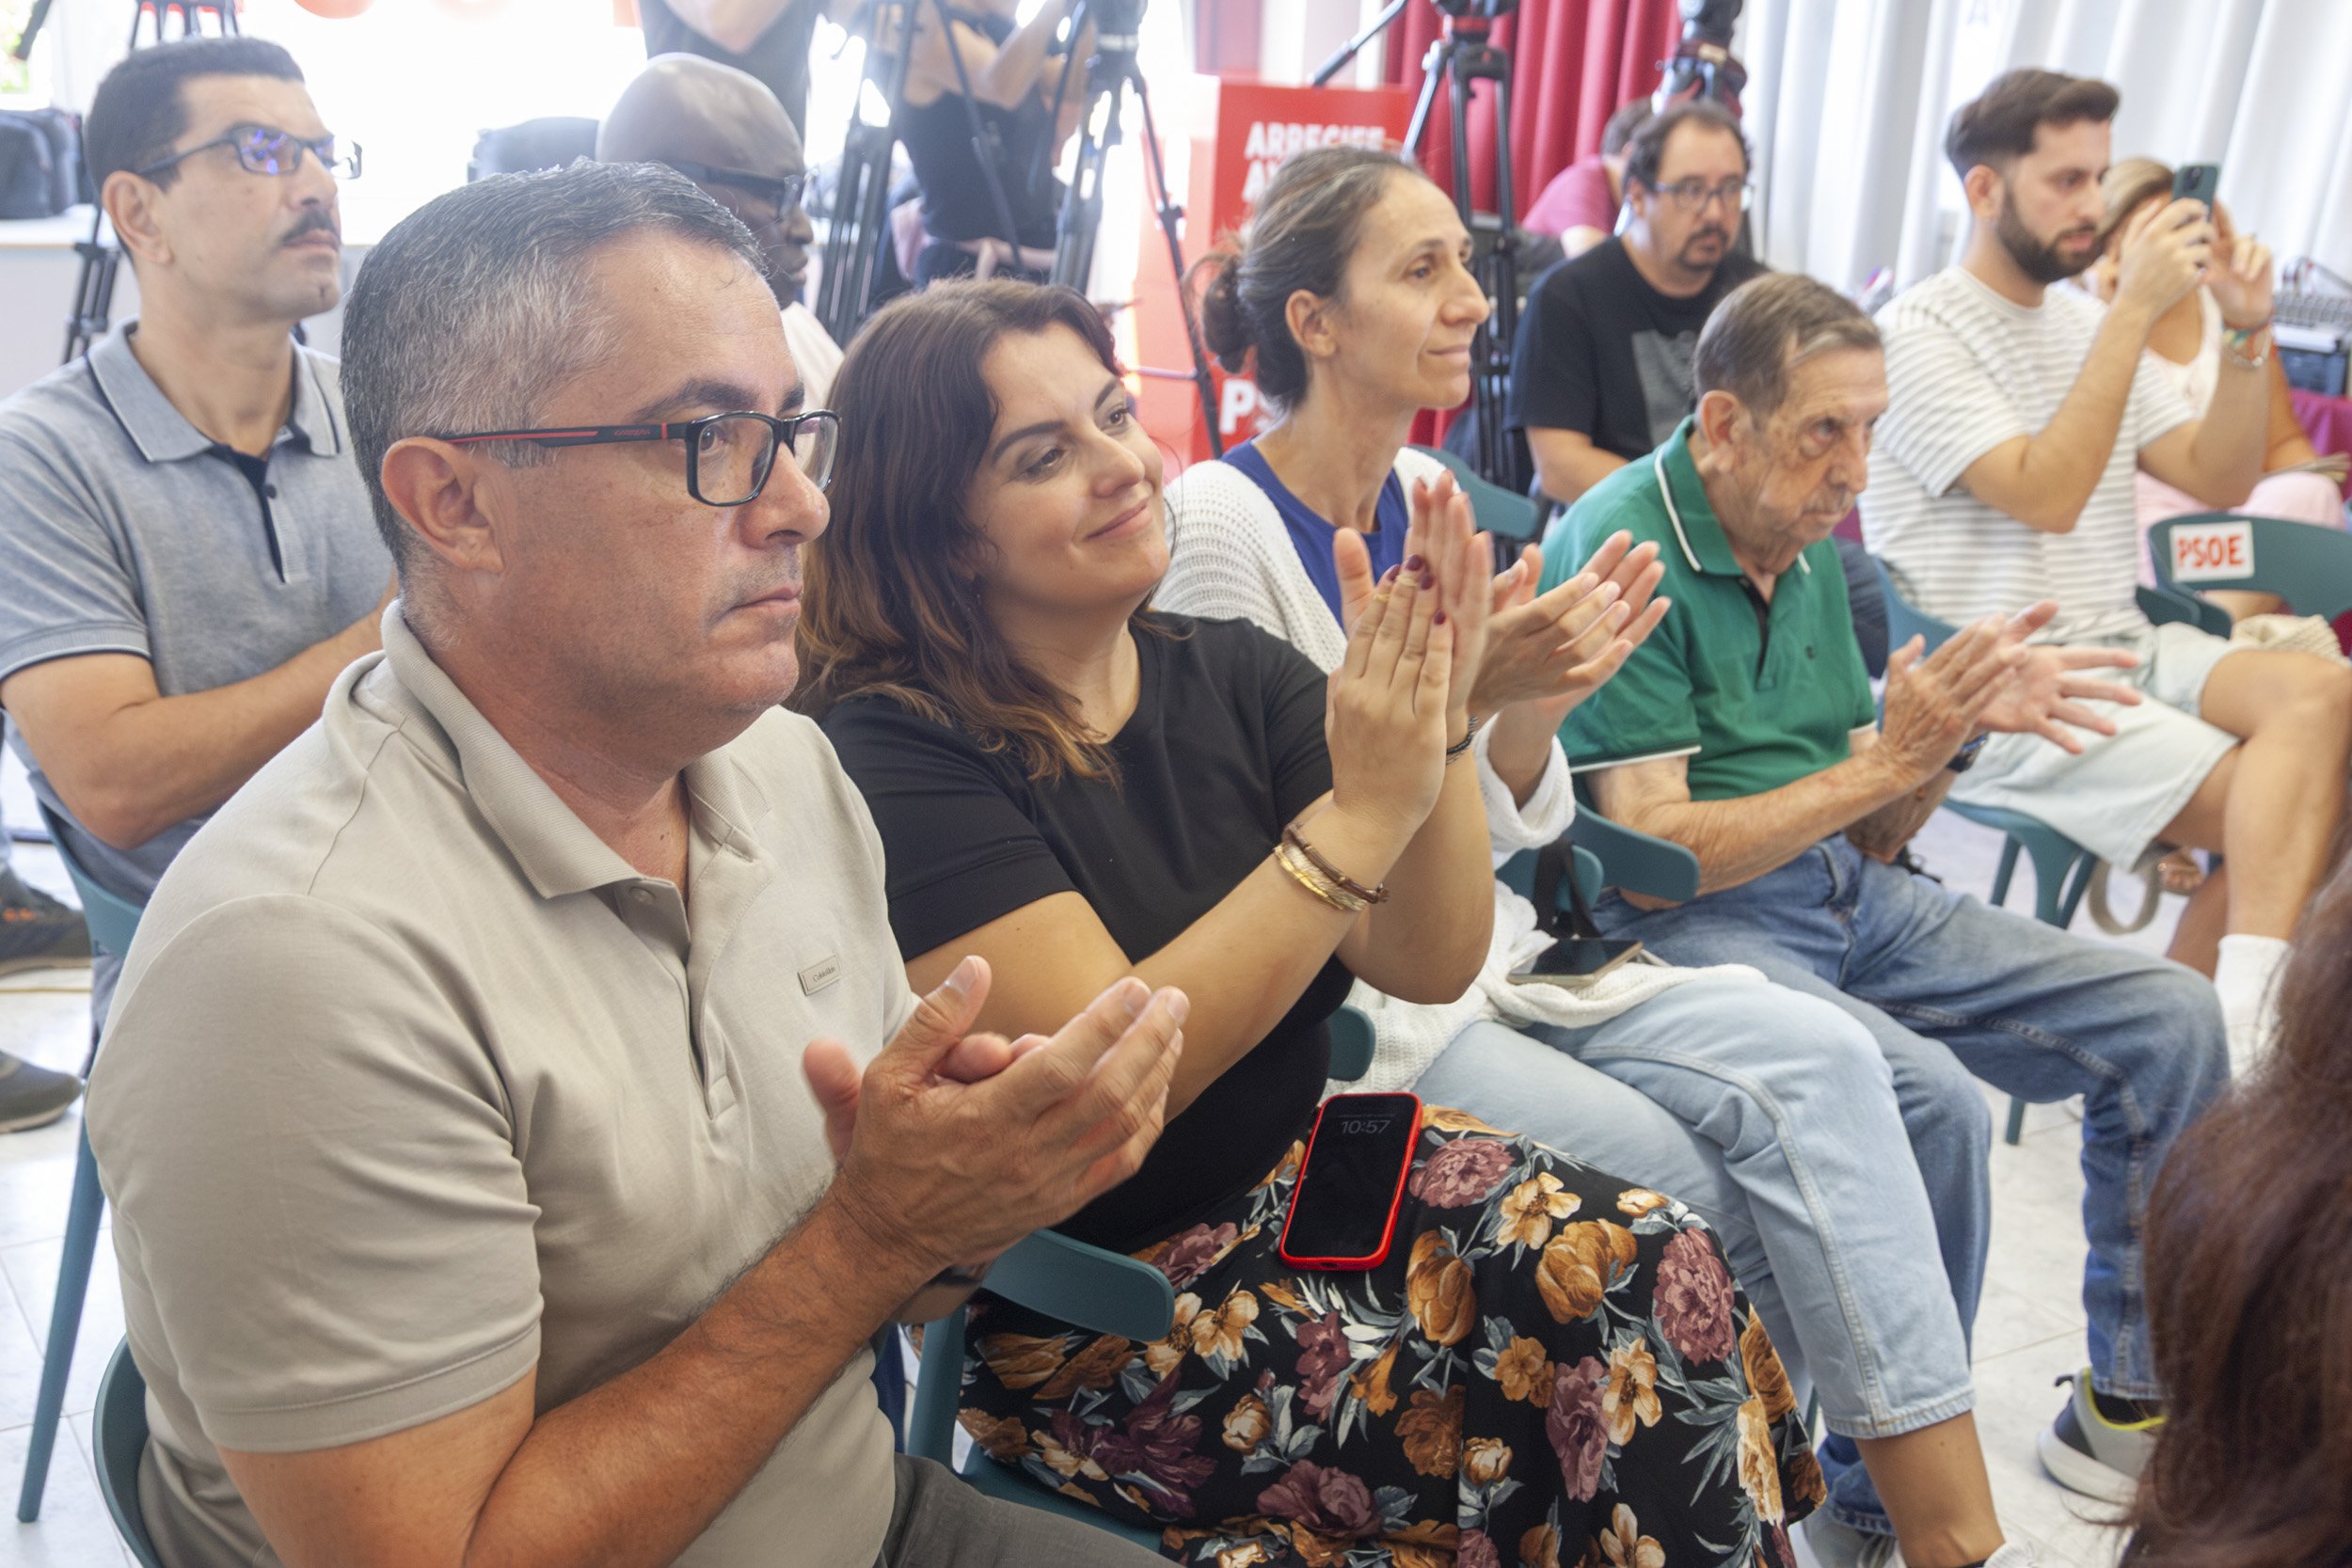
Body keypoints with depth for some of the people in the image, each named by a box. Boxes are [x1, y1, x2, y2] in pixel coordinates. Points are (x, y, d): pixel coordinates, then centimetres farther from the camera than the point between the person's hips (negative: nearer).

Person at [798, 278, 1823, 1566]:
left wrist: (1434, 726, -20)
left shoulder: (1229, 673, 2)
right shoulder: (896, 758, -16)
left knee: (1649, 1263, -17)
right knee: (1599, 1389, -18)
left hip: (1305, 1170, 6)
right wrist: (1362, 814, -28)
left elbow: (1429, 965, -3)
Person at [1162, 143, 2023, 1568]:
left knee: (1824, 1064, -16)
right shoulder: (1218, 522, -13)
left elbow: (1510, 828, 10)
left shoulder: (1428, 494, 8)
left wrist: (1536, 707, -11)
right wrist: (1453, 692, -25)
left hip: (1487, 965, 6)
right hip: (1344, 1011, -6)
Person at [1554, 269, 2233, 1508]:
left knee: (2170, 1018, 0)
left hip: (1852, 900, 8)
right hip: (1684, 927, -8)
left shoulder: (1811, 555, 13)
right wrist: (1880, 762, -18)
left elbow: (1873, 835, 15)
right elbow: (1648, 857, -18)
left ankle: (2135, 1404, 14)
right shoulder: (1620, 552, -13)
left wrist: (1960, 727, -5)